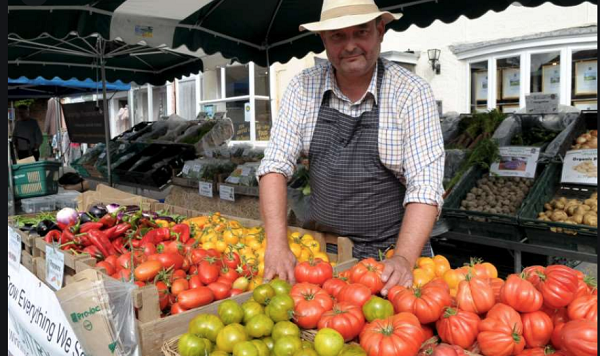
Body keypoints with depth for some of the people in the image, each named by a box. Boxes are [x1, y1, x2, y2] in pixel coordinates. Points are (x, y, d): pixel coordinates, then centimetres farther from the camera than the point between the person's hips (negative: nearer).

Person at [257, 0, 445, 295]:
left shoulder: (411, 93, -9)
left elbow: (425, 187, -13)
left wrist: (403, 259, -26)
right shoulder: (304, 87, -1)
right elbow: (275, 165, -5)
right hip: (320, 247, 2)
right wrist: (277, 245, -16)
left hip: (390, 251, -2)